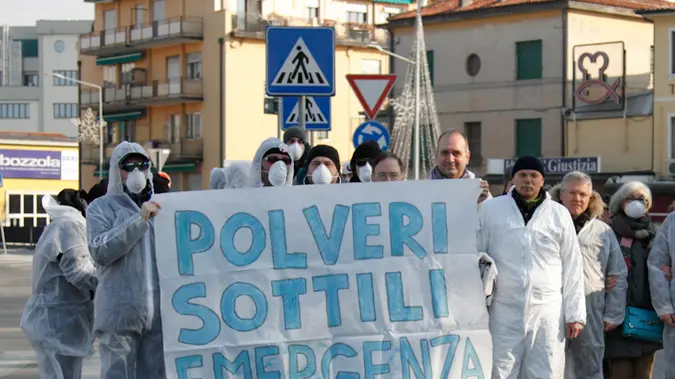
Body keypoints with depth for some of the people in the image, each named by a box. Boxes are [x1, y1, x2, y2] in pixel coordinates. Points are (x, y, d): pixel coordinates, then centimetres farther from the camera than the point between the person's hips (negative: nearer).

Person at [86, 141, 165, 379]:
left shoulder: (158, 208, 19)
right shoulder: (102, 208, 5)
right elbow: (100, 250, -11)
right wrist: (139, 220, -14)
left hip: (158, 312, 5)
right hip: (119, 312, -5)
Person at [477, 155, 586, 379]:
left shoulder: (559, 214, 7)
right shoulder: (490, 209, 5)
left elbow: (572, 267, 8)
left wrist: (575, 314, 3)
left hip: (547, 312, 1)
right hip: (504, 311, 0)